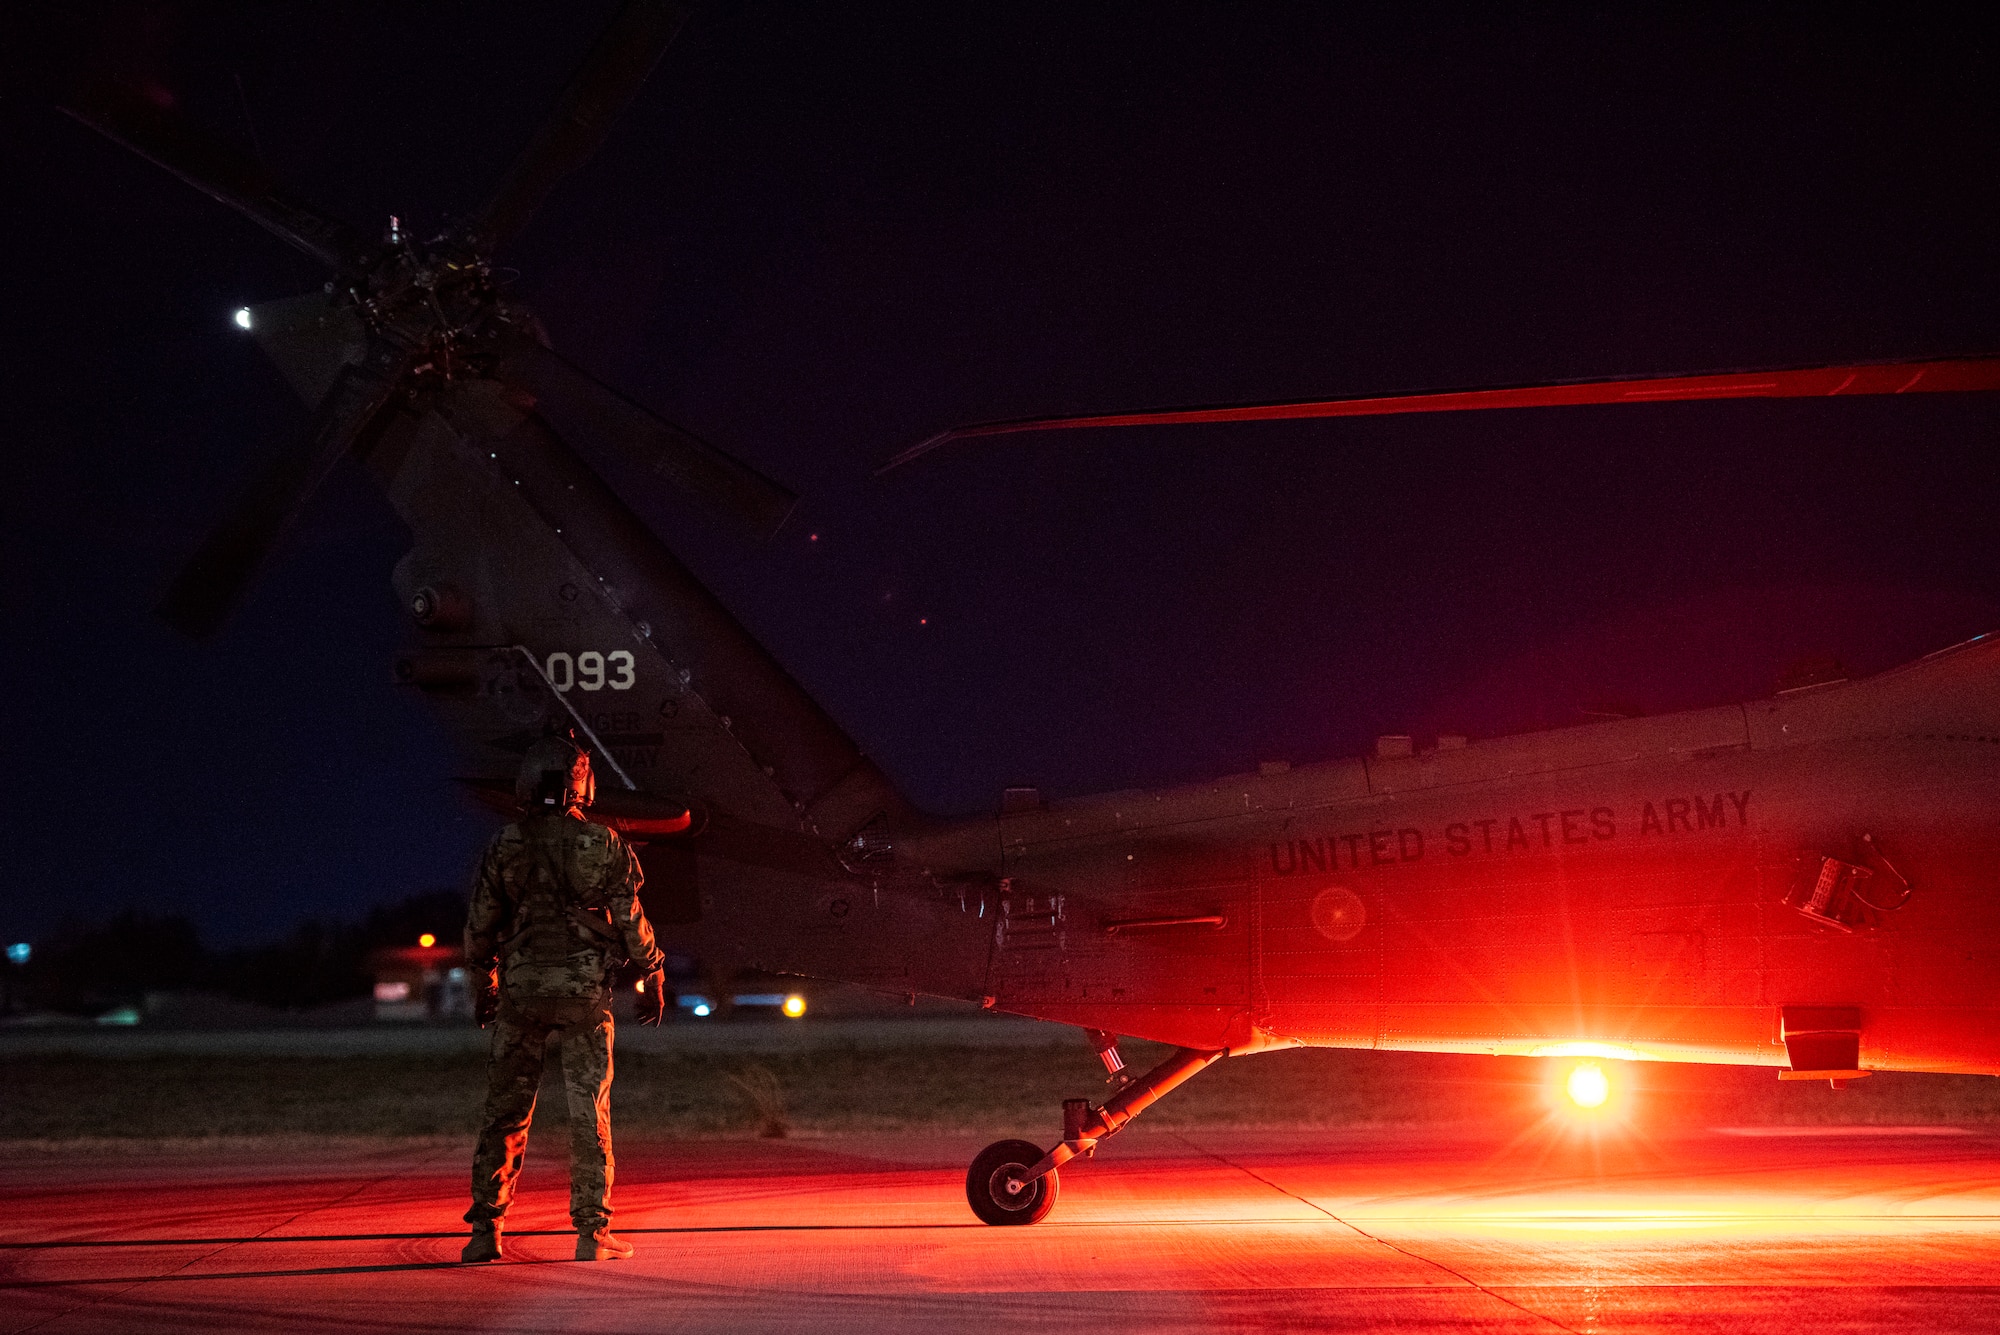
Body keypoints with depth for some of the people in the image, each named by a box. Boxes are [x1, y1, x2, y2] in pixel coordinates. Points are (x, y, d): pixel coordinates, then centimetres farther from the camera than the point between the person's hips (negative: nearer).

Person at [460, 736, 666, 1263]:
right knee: (590, 1111, 4)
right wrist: (653, 977, 11)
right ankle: (592, 1232, 2)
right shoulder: (603, 845, -4)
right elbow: (631, 921, -1)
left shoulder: (504, 846, 0)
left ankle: (485, 1230, 5)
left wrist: (483, 983, 18)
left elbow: (480, 924, 5)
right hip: (585, 989, -1)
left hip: (521, 988, 1)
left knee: (505, 1110, 7)